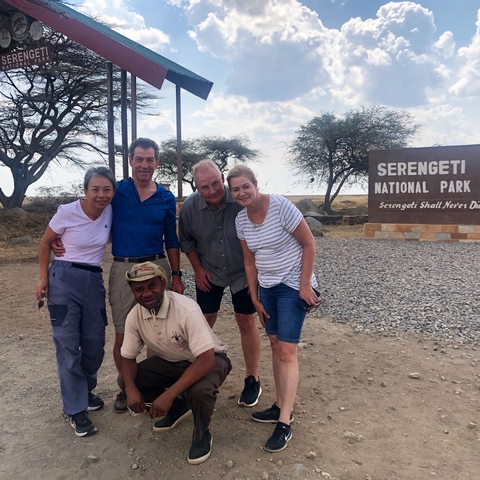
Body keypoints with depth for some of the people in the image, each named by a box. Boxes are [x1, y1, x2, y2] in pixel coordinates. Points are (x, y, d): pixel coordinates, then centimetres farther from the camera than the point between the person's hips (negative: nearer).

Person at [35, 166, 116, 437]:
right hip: (64, 280, -4)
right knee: (68, 344, 0)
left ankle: (86, 390, 36)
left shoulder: (110, 211, -4)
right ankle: (75, 408, 14)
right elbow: (46, 243, -1)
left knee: (95, 342, 11)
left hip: (94, 281, 4)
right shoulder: (67, 212, -14)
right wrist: (43, 279, -2)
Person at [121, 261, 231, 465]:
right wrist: (130, 388, -25)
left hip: (207, 360, -6)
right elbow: (128, 357, -4)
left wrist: (169, 394, -40)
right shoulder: (134, 316, -14)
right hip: (172, 362, 6)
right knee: (128, 381, -12)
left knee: (200, 390, -37)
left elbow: (207, 359, -37)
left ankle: (202, 434, -1)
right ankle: (177, 406, 14)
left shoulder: (187, 310, -34)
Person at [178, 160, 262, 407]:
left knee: (246, 321, 4)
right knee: (205, 322, 7)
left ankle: (252, 380, 20)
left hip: (243, 272, -2)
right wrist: (198, 269, -1)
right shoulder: (190, 206, -16)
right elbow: (187, 241, 2)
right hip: (209, 273, 2)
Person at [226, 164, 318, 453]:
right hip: (267, 288, 6)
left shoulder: (281, 206, -19)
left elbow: (309, 244, -14)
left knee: (287, 351, -5)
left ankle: (285, 423, 4)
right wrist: (255, 298, 7)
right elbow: (250, 262, 7)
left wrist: (305, 285, -16)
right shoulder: (241, 220, 0)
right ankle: (282, 406, 27)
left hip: (293, 287, -6)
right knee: (276, 346, 12)